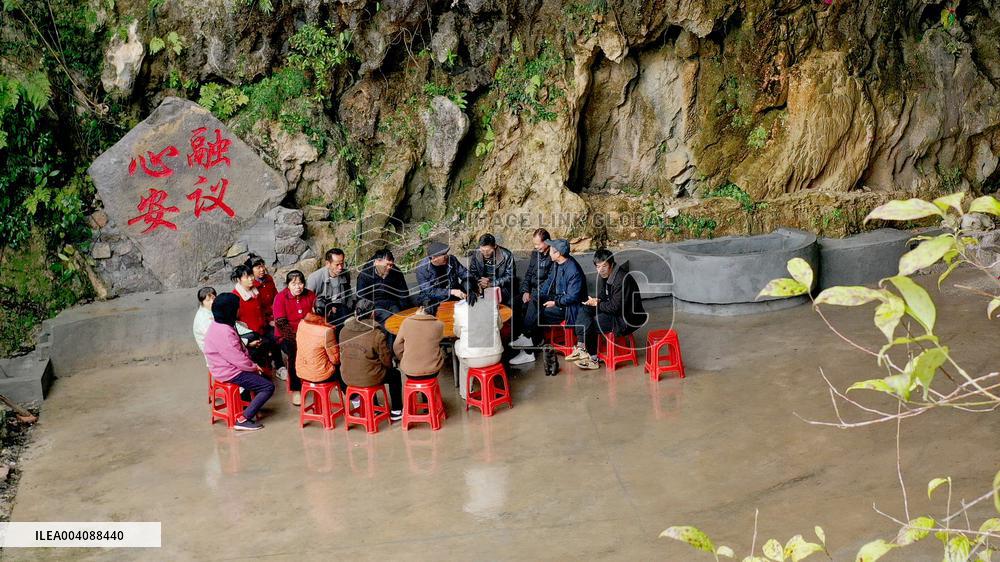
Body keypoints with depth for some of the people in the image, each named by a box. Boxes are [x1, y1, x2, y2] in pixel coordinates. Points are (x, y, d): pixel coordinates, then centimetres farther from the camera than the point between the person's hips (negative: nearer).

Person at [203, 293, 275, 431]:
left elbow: (239, 350, 11)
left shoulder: (218, 325, 4)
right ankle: (243, 420, -12)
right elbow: (238, 358, -26)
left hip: (226, 367, 10)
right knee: (268, 387, -10)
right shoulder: (224, 332, -29)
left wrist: (252, 365, 5)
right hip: (230, 373, -10)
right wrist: (254, 367, -9)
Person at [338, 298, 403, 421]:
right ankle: (396, 412, 28)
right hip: (369, 379, -5)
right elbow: (386, 360, -12)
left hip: (347, 377, 5)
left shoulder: (344, 330, -8)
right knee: (395, 375, 23)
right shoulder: (377, 334, -21)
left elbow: (342, 353, 7)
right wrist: (389, 366, 11)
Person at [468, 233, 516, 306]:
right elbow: (472, 273, 7)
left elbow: (510, 276, -7)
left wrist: (492, 283, -19)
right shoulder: (475, 255, 0)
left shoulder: (506, 255, -8)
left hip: (502, 288, -2)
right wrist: (479, 282, -16)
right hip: (482, 289, 3)